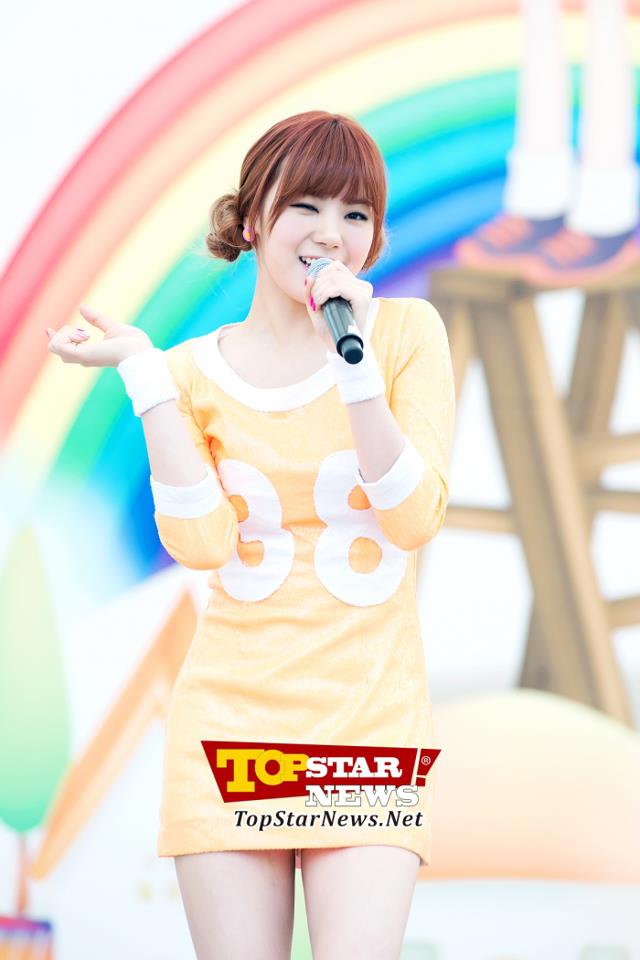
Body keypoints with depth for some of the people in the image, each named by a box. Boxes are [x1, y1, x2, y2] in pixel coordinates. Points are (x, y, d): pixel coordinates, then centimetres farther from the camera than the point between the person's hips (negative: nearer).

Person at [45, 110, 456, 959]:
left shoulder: (406, 331, 2)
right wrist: (143, 371, -9)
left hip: (370, 709, -1)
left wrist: (351, 356, -17)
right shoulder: (195, 370, 5)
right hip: (233, 713, 1)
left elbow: (415, 519, -8)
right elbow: (202, 542, -9)